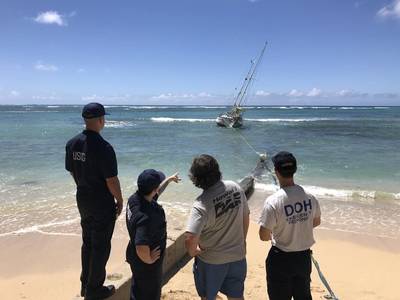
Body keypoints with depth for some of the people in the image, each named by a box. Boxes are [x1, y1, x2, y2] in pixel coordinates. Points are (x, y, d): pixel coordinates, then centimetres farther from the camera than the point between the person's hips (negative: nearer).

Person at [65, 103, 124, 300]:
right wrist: (120, 201, -6)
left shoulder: (72, 144, -2)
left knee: (87, 242, 22)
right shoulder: (103, 148, -24)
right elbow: (112, 180, -21)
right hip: (102, 204, -7)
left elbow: (72, 172, 8)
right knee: (101, 246, 8)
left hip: (82, 200, 7)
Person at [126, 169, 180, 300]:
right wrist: (149, 259, -23)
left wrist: (169, 179, 20)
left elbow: (155, 193, 8)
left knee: (138, 289, 31)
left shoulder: (135, 199, -13)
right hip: (146, 264, -7)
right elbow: (142, 248, -45)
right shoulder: (146, 217, -40)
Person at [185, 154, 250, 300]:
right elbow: (246, 217, 1)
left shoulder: (202, 204, -28)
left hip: (212, 260, -5)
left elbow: (190, 239, -34)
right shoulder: (235, 188, -12)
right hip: (238, 255, 5)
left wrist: (193, 252, -11)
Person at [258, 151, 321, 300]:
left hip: (281, 259, -4)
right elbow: (316, 222, 9)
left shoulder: (273, 201, -25)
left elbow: (263, 236, -18)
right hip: (304, 256, 5)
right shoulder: (310, 197, -10)